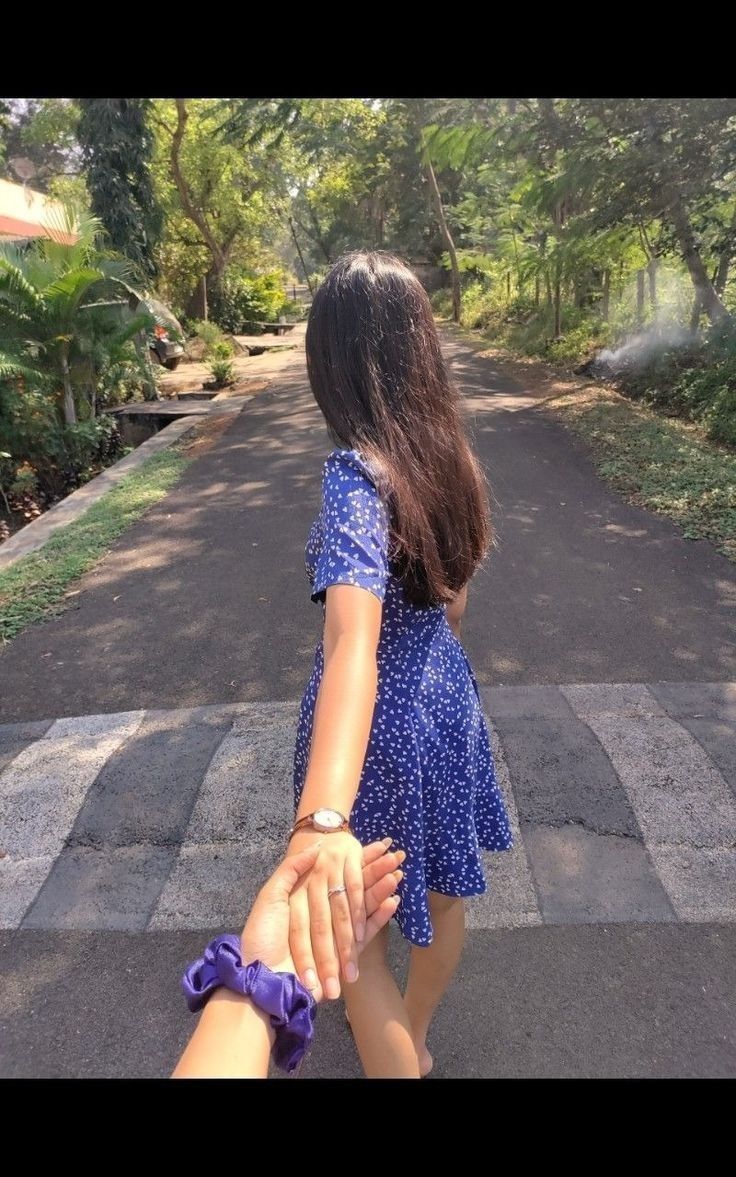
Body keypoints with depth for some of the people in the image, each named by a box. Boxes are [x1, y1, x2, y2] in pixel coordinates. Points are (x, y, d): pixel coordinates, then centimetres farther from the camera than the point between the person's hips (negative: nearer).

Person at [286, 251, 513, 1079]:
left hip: (380, 725, -7)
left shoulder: (357, 476, -27)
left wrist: (321, 821, -53)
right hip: (444, 696, 8)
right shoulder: (446, 452, -5)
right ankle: (413, 1036, 57)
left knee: (349, 943, 18)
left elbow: (354, 644, -43)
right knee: (439, 892, 28)